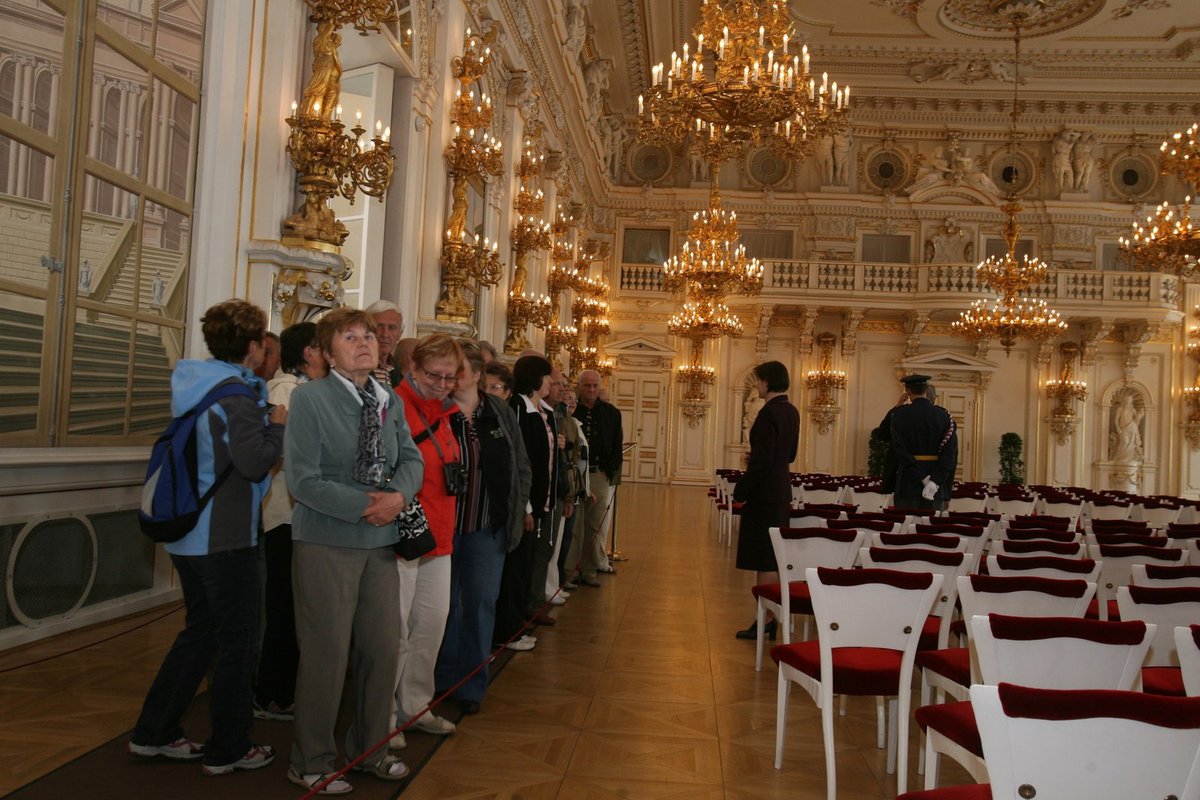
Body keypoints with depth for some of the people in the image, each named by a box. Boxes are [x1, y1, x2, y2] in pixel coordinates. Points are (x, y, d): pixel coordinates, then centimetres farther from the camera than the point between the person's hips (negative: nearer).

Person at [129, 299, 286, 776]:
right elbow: (254, 461, -24)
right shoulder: (237, 393, -17)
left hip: (188, 531, 9)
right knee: (236, 641, 3)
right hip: (225, 536, -9)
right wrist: (278, 425, -9)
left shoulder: (193, 386, 10)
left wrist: (263, 417, 11)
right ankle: (228, 750, 13)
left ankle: (154, 733, 27)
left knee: (200, 631, 20)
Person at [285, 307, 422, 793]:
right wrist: (366, 506, -19)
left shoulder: (391, 402, 6)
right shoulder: (309, 398, -12)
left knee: (383, 648, 12)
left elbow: (411, 459, 6)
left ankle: (368, 748, 33)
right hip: (325, 542, -5)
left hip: (380, 541, 6)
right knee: (327, 653, 3)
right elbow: (303, 480, -17)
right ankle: (312, 763, 24)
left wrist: (399, 495, -15)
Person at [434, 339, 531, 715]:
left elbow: (521, 466, 9)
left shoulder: (501, 412, 3)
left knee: (481, 602, 6)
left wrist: (515, 512, 5)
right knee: (445, 603, 10)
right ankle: (444, 679, 27)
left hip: (488, 526, 2)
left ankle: (471, 685, 20)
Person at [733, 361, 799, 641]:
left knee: (764, 560, -4)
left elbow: (762, 461, -21)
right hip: (781, 490, 9)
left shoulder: (769, 413, -18)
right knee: (773, 557, 15)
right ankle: (773, 616, 22)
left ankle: (765, 621, 2)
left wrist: (740, 492, -14)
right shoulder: (791, 411, 11)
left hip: (764, 493, -9)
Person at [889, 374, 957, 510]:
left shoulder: (899, 414, -6)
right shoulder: (944, 415, 0)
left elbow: (899, 450, -13)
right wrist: (935, 480, -14)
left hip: (908, 484, -2)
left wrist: (923, 478, -14)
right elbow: (951, 452, -9)